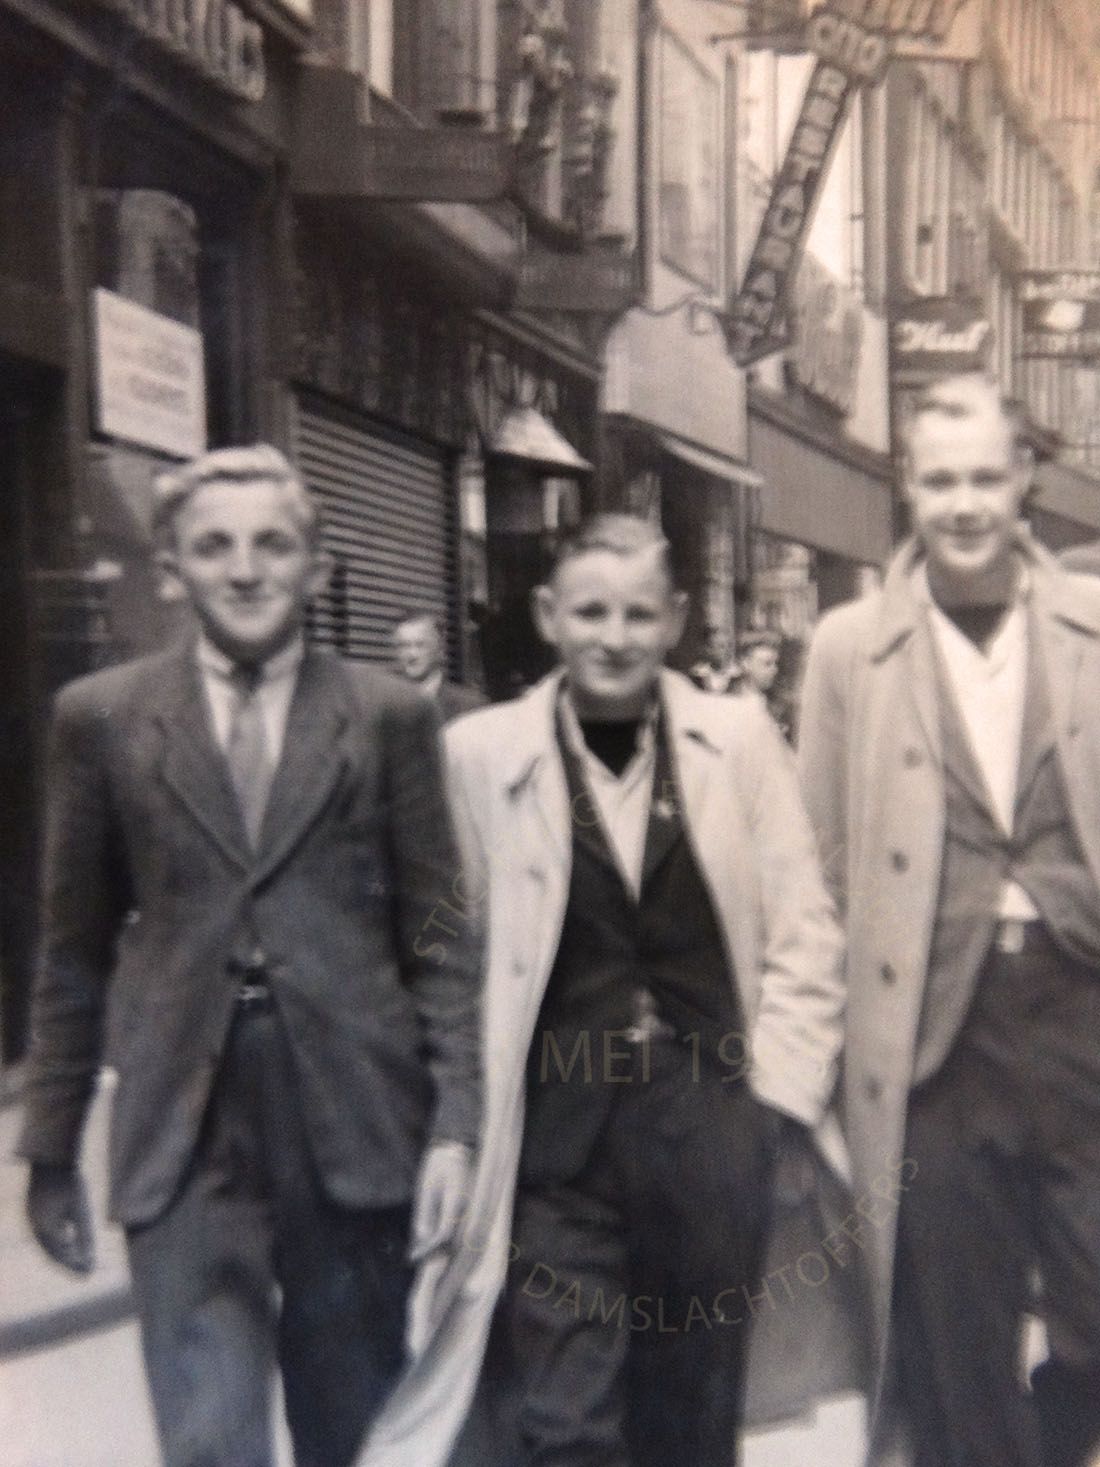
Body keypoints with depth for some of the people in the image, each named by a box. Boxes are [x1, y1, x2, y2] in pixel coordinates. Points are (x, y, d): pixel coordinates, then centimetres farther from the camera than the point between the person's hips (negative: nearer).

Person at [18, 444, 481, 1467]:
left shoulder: (387, 715, 1)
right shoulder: (101, 717, 2)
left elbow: (439, 936, 2)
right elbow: (76, 951, 6)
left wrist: (455, 1123, -4)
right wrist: (50, 1145, 8)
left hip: (353, 1118, 1)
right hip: (182, 1132, 0)